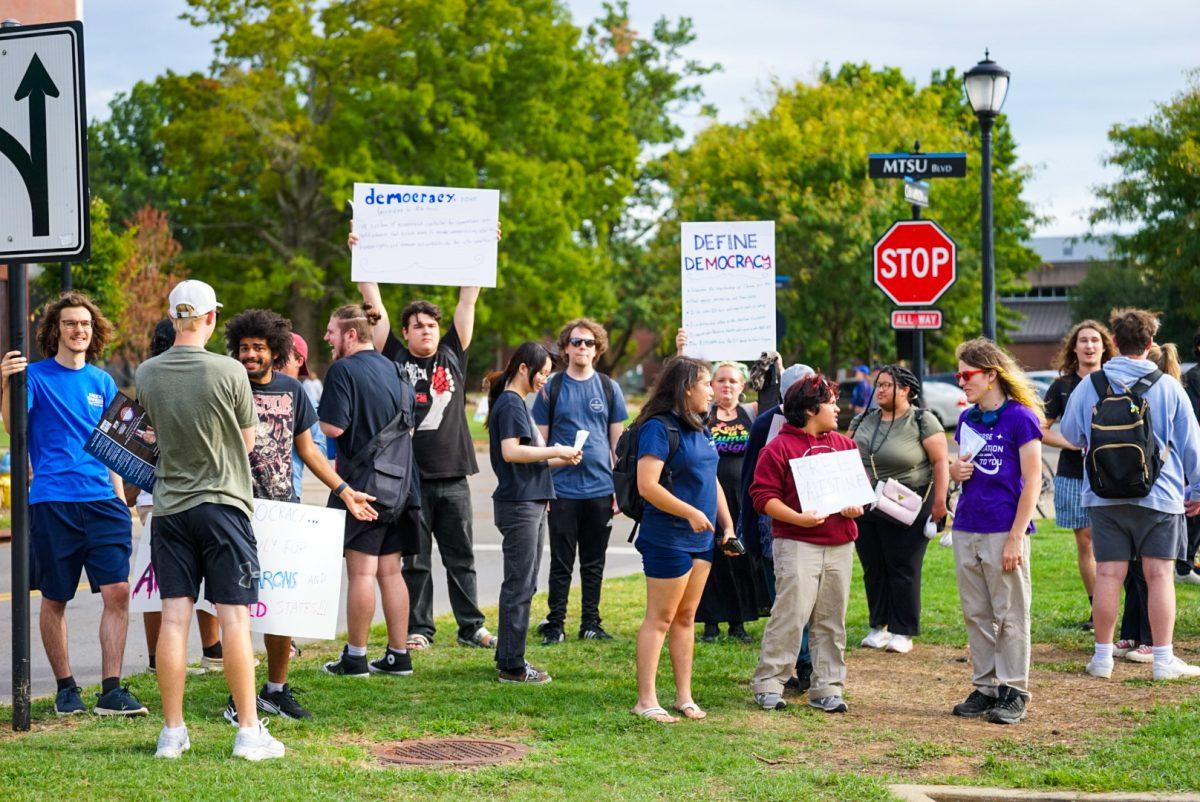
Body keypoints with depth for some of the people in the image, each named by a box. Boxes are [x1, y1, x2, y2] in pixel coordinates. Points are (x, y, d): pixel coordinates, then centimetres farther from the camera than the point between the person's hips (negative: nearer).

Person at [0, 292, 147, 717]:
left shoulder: (103, 382, 14)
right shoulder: (36, 375, 1)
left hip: (102, 500, 3)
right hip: (52, 502, -3)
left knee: (117, 591, -8)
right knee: (54, 600, 5)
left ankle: (111, 690, -4)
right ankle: (66, 688, 19)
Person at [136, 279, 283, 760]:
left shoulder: (147, 374, -1)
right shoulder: (229, 372, -11)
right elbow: (247, 441, 3)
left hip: (169, 507, 3)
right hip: (223, 503, -3)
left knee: (174, 617, 4)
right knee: (233, 616, -1)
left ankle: (172, 732, 7)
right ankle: (249, 732, 1)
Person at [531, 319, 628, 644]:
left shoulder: (610, 388, 8)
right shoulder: (551, 389, 3)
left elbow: (618, 442, 10)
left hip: (600, 489, 2)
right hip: (562, 490, -2)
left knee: (594, 564, 8)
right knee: (561, 564, 1)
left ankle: (590, 624, 16)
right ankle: (554, 625, 8)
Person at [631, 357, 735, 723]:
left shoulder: (699, 429, 14)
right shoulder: (659, 428, -14)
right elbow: (647, 486, -21)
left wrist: (727, 524, 15)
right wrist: (691, 513, -21)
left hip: (701, 539, 8)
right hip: (667, 538, -8)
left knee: (686, 617, 12)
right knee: (660, 618, -5)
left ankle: (684, 696, 18)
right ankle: (646, 700, -1)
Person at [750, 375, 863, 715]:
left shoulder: (844, 445, 15)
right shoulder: (779, 448, -4)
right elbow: (763, 495, -7)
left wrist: (857, 506, -2)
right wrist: (797, 518, -18)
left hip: (840, 544, 6)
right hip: (797, 544, -6)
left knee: (831, 620, 8)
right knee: (791, 614, -11)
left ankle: (827, 688, 13)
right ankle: (768, 683, -2)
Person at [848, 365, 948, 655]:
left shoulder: (922, 421, -6)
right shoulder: (864, 420, 10)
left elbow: (940, 460, -8)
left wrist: (939, 499, -15)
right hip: (866, 508, 5)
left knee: (903, 569, -2)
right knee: (873, 569, 9)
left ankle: (902, 632, 5)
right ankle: (879, 626, 20)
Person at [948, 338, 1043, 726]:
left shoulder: (1020, 418, -8)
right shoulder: (966, 420, 12)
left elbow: (1032, 481, -10)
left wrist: (1016, 537, -15)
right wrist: (955, 472, -1)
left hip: (1004, 531, -7)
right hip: (966, 530, 7)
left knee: (1010, 615, -1)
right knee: (976, 615, 10)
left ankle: (1014, 692, 5)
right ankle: (986, 688, 17)